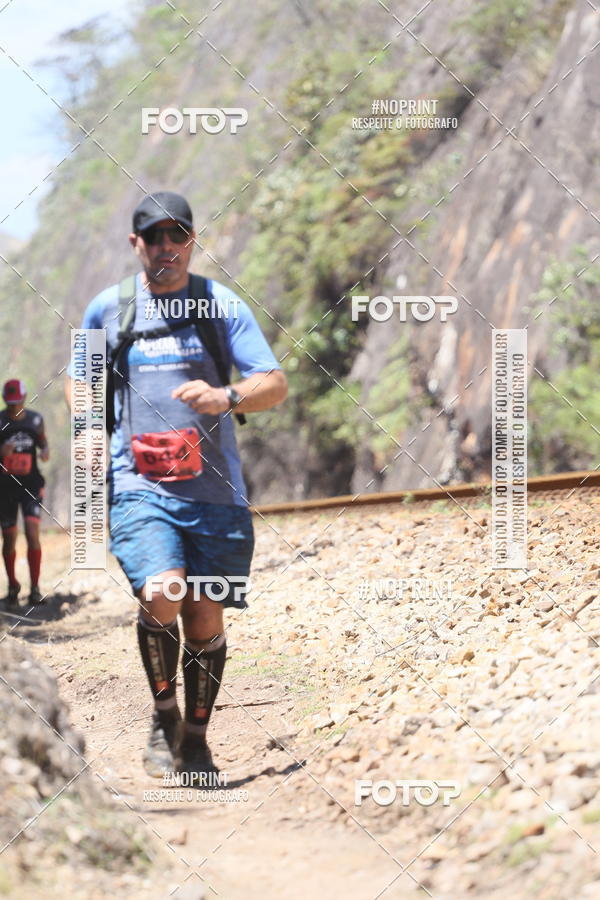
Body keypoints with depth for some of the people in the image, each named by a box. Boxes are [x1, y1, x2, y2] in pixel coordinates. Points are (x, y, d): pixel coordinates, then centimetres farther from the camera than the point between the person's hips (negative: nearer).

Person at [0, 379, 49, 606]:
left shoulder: (35, 419, 3)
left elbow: (42, 441, 19)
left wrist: (45, 451, -4)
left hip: (30, 484, 0)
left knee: (33, 534, -15)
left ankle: (35, 587, -9)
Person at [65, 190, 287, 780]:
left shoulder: (223, 306, 5)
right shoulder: (107, 309, 8)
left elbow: (275, 385, 0)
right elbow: (80, 381, 24)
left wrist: (226, 398, -20)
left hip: (214, 489, 1)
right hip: (138, 485, -1)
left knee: (205, 618, 3)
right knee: (161, 596, -22)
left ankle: (196, 738, 23)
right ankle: (163, 715, 2)